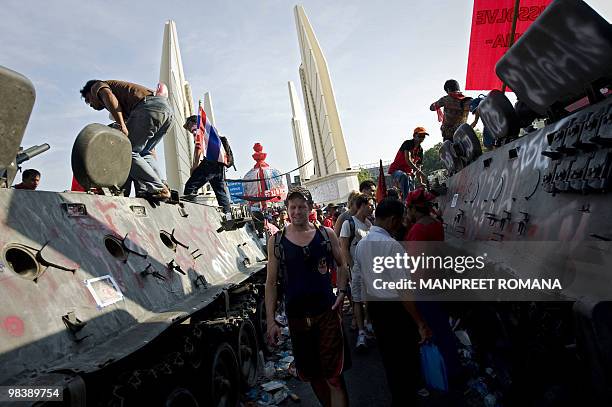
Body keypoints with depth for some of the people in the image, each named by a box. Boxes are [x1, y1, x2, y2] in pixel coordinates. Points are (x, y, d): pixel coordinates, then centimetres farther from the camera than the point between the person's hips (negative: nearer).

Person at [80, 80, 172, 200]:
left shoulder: (97, 86, 22)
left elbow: (108, 96, -5)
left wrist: (121, 125, -15)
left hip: (148, 106, -9)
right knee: (143, 153, 17)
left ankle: (158, 189, -14)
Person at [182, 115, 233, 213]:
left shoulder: (198, 131, 7)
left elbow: (199, 147, -9)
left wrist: (195, 165, -10)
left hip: (210, 162, -9)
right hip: (220, 164, 9)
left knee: (190, 187, -12)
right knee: (221, 192, 7)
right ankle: (227, 214, 3)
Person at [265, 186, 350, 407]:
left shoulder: (326, 234, -1)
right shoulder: (277, 242, -2)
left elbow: (341, 266, 11)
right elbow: (271, 283, 0)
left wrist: (341, 292, -4)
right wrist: (271, 321, -4)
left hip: (327, 313, -1)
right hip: (296, 316, 2)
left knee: (333, 374, -2)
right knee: (310, 373, 16)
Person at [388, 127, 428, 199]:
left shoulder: (420, 150, 9)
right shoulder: (408, 143, -12)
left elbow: (418, 167, 10)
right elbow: (408, 161, -27)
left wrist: (421, 182, -1)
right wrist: (420, 172, -33)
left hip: (408, 173, 8)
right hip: (396, 170, -8)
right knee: (404, 176, -40)